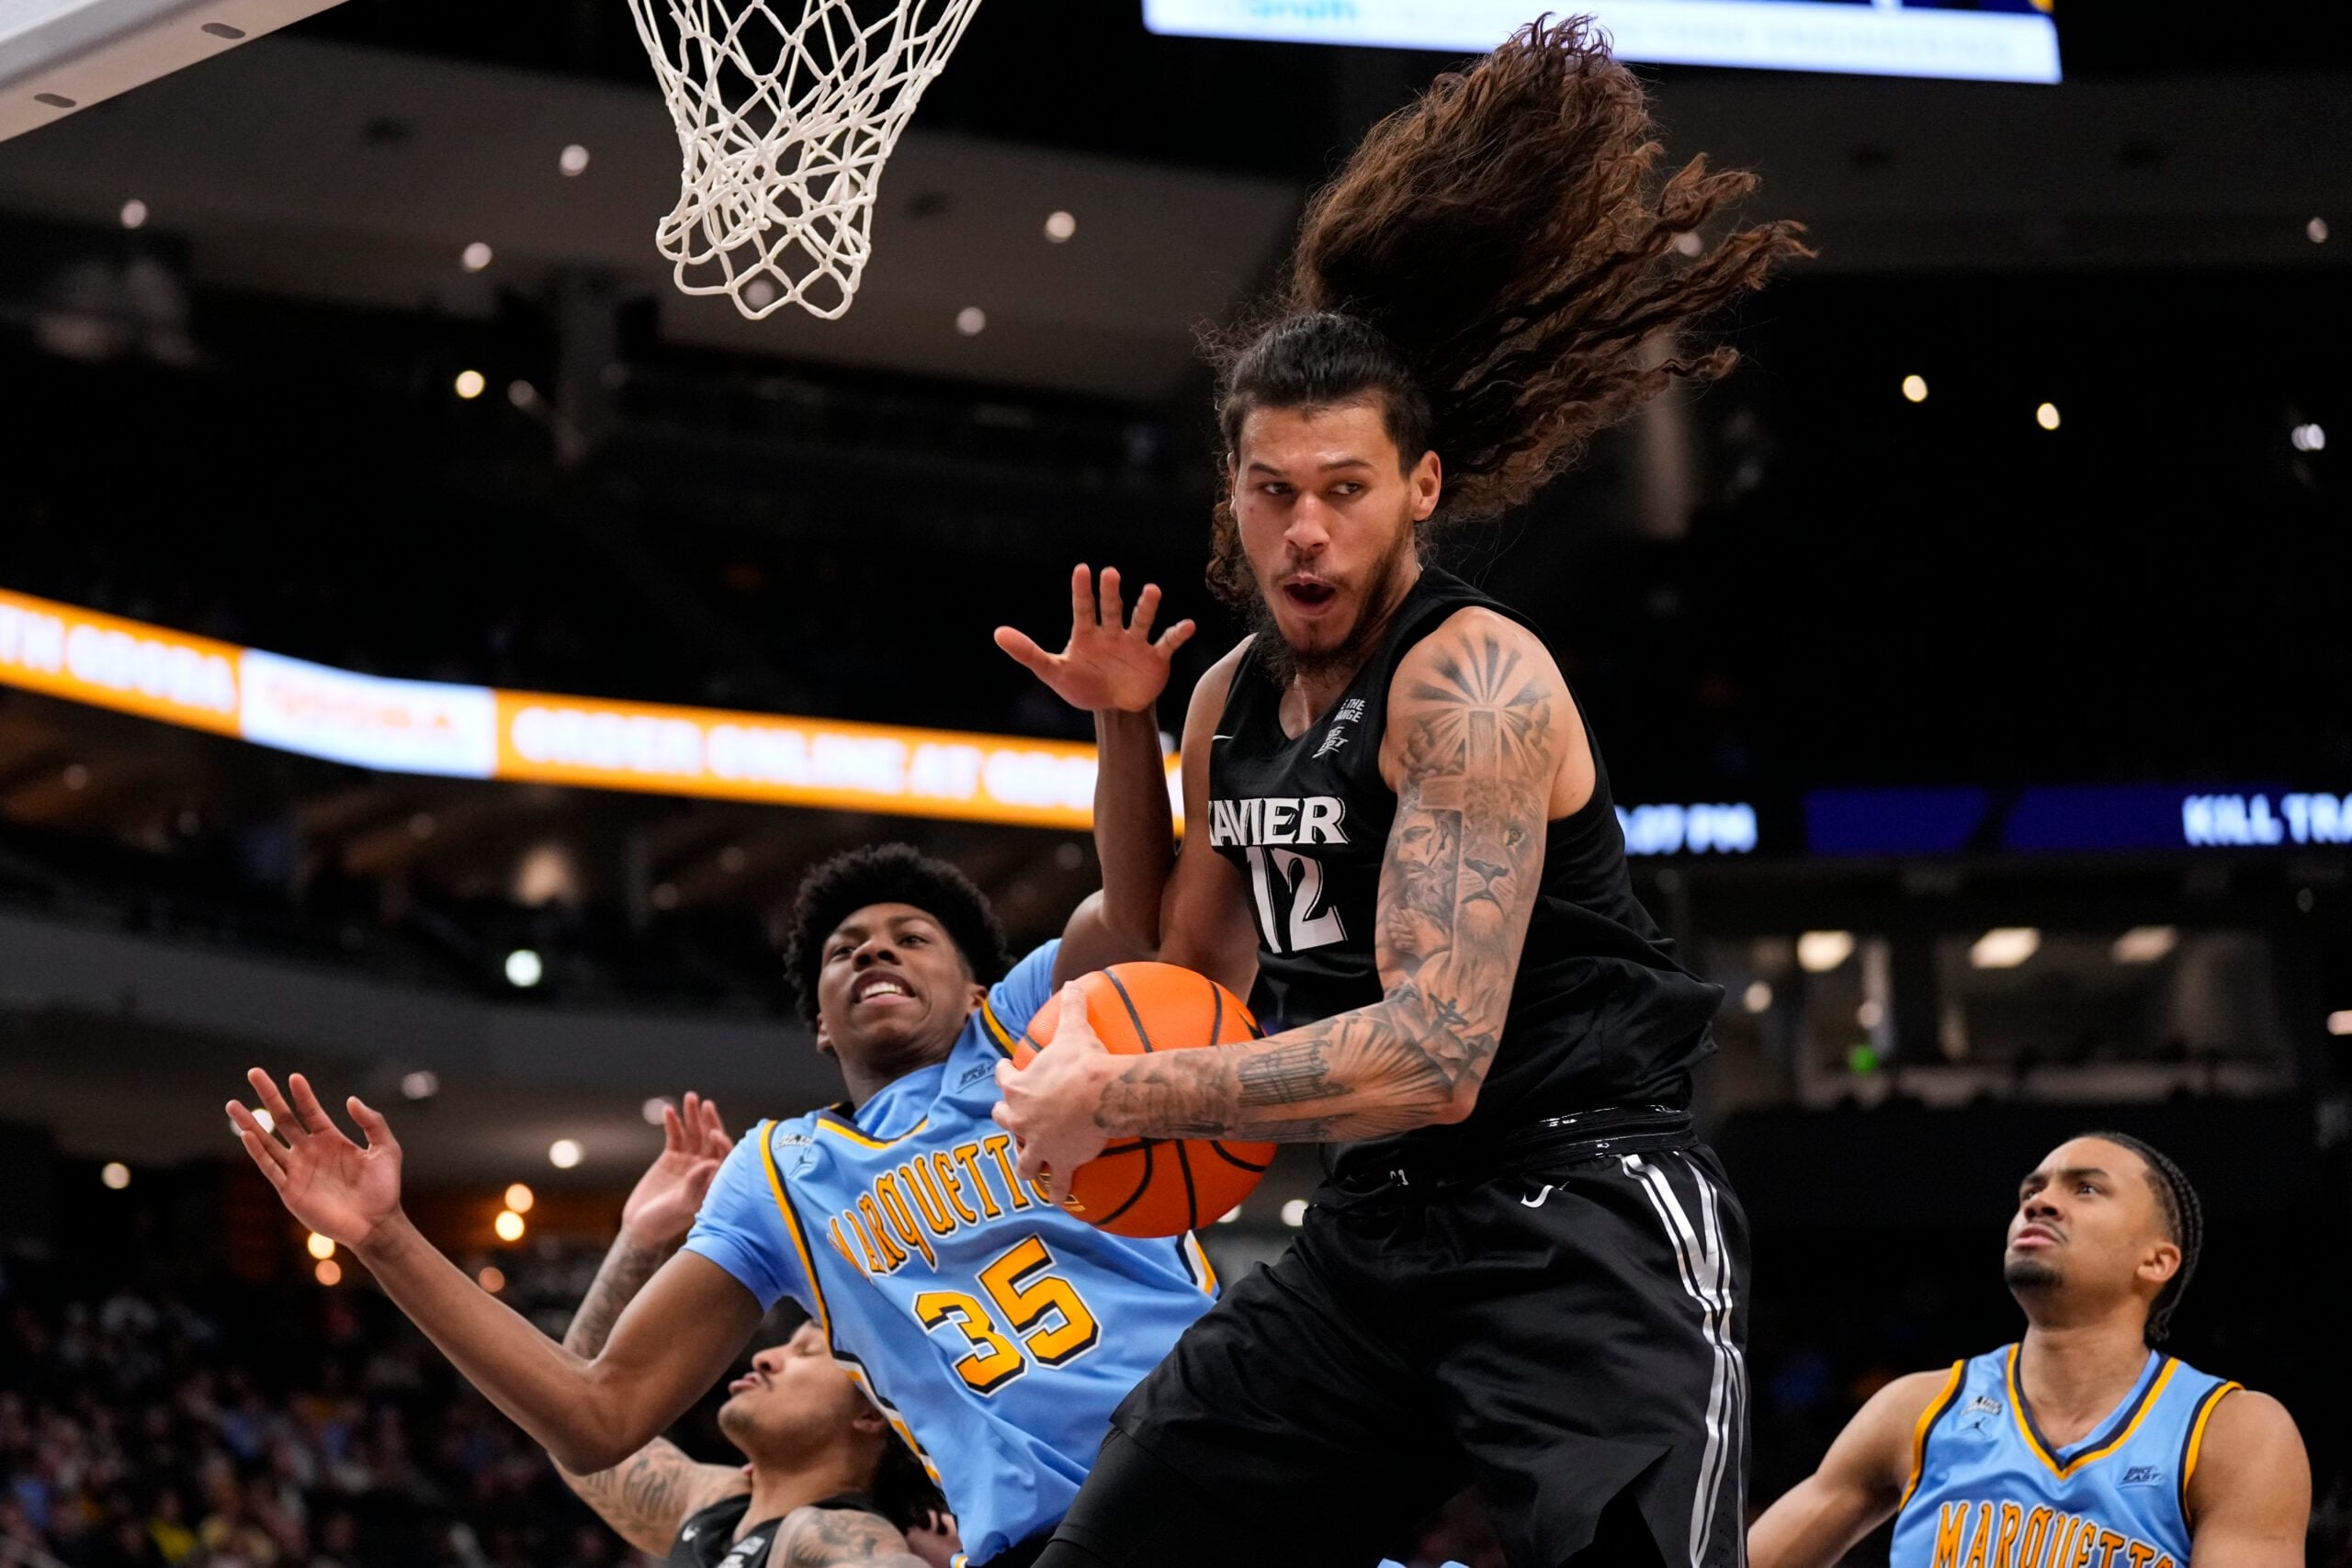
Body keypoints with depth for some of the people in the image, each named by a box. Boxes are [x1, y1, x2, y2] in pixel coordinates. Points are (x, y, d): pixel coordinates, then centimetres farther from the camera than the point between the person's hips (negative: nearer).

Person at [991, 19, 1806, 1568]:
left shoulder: (1474, 679, -16)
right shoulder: (1234, 698, 11)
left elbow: (1435, 1055, -25)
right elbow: (1187, 968, 24)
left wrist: (1113, 1097, -18)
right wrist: (1124, 735, 10)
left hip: (1579, 1222, -8)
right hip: (1380, 1222, 8)